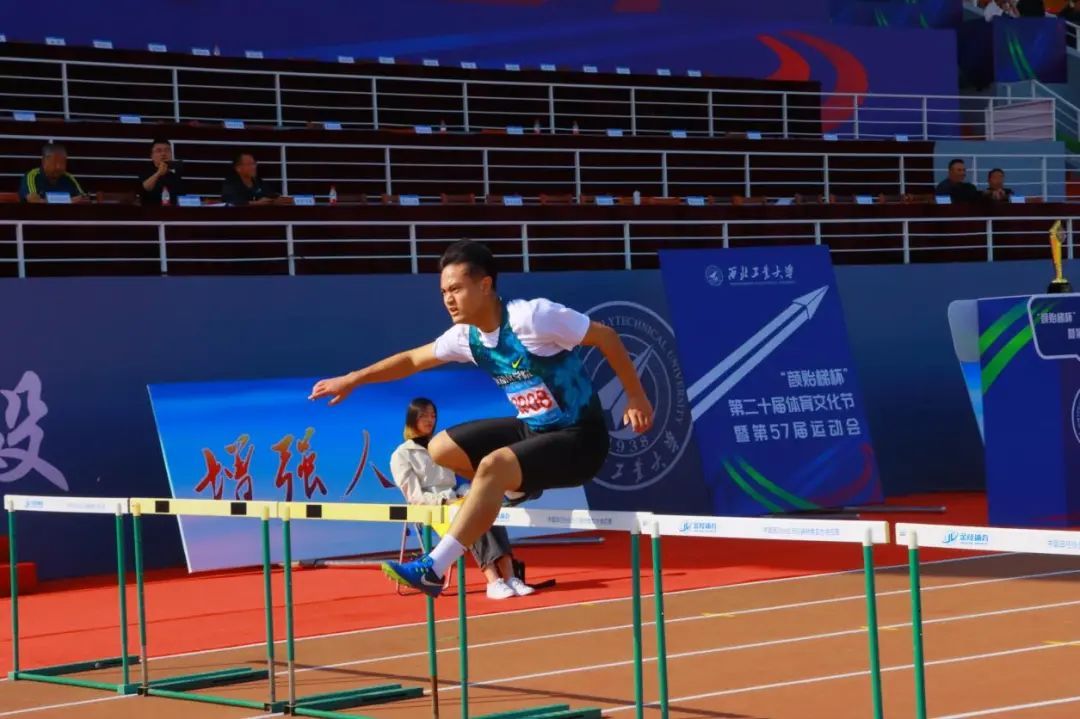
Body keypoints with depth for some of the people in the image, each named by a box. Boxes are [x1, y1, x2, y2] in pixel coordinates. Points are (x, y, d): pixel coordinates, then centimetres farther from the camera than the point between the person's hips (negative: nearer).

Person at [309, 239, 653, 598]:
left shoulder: (532, 317, -22)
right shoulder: (466, 337, 0)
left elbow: (606, 336, -14)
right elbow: (412, 359, 17)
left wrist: (636, 398, -12)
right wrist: (353, 379, 14)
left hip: (578, 440, -8)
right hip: (533, 430, 8)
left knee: (493, 465, -31)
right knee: (440, 449, 6)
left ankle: (432, 570, -30)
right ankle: (520, 488, 25)